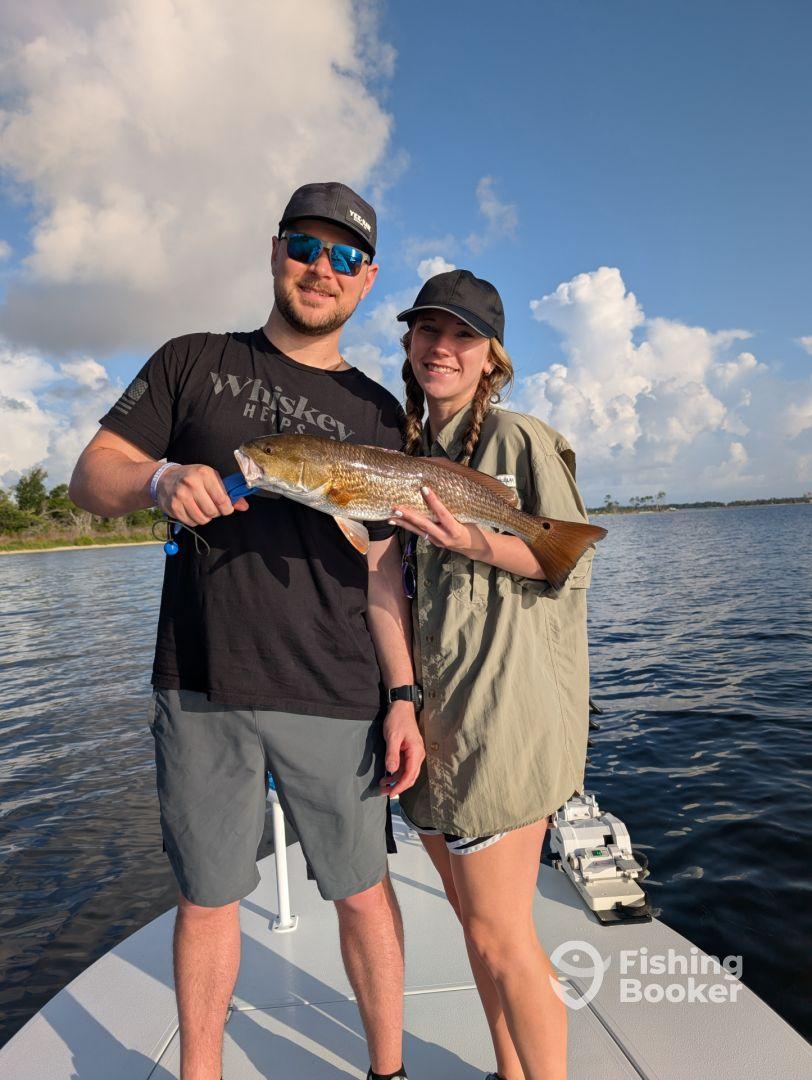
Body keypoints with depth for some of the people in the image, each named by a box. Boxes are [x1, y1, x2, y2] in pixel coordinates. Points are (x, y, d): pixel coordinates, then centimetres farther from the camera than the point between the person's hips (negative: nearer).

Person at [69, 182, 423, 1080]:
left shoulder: (374, 413, 8)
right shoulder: (192, 363, 8)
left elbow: (380, 568, 5)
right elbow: (89, 479, 4)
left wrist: (404, 696, -2)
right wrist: (159, 479, -18)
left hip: (334, 701, 0)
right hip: (199, 691, 0)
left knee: (362, 891, 11)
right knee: (206, 898, 13)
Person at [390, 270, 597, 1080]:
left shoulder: (520, 438, -7)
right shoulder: (413, 450, 14)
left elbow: (574, 564, -9)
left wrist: (473, 541, -23)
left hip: (503, 709, -7)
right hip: (433, 707, 7)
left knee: (499, 935, 2)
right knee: (474, 917, 19)